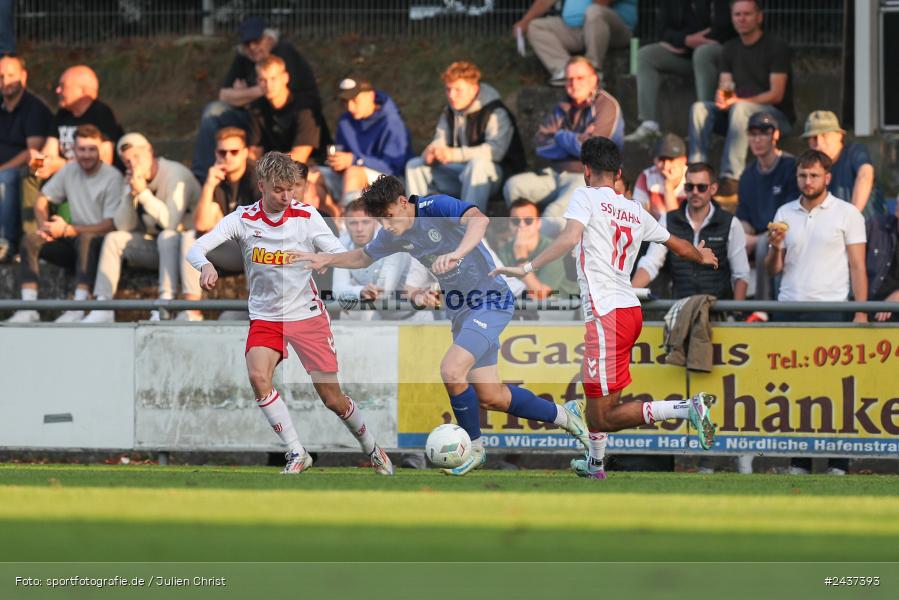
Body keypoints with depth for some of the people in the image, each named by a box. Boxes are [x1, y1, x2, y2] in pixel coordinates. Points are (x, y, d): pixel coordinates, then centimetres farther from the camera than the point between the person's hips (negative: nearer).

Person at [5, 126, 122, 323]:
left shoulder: (112, 177, -10)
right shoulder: (69, 171, 8)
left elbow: (111, 225, -16)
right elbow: (42, 200, 14)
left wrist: (68, 230, -18)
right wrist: (44, 225, -8)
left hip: (100, 247, -6)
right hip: (74, 245, 6)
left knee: (85, 238, -38)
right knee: (31, 240, -14)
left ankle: (78, 310, -45)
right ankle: (28, 309, -23)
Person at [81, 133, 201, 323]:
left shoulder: (176, 175, -18)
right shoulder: (136, 180, 4)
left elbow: (170, 222, -29)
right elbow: (123, 226, -3)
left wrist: (143, 192, -26)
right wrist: (131, 193, -16)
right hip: (154, 245, 7)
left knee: (168, 236, -36)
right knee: (114, 239, -6)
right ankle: (103, 309, -13)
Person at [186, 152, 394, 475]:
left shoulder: (306, 216, -9)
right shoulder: (243, 219, -9)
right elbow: (197, 248, -16)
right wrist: (206, 266, -40)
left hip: (308, 314, -1)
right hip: (265, 317, 1)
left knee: (332, 398, 3)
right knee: (258, 375, -27)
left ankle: (372, 449, 30)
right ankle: (297, 453, -16)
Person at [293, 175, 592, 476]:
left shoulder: (437, 207, -21)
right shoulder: (394, 235, 2)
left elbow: (479, 219, -40)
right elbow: (364, 256, 21)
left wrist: (456, 254, -54)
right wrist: (327, 259, 6)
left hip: (491, 300, -8)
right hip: (461, 311, 8)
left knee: (452, 370, -24)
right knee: (491, 397, 8)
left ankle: (474, 448, -4)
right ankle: (562, 414, 30)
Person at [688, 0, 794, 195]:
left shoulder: (776, 47, -7)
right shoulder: (731, 49, 13)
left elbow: (776, 95, -15)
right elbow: (724, 86, 8)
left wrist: (737, 101, -25)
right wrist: (722, 96, -18)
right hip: (739, 111, 6)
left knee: (739, 109, -37)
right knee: (699, 109, -17)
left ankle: (731, 177, -44)